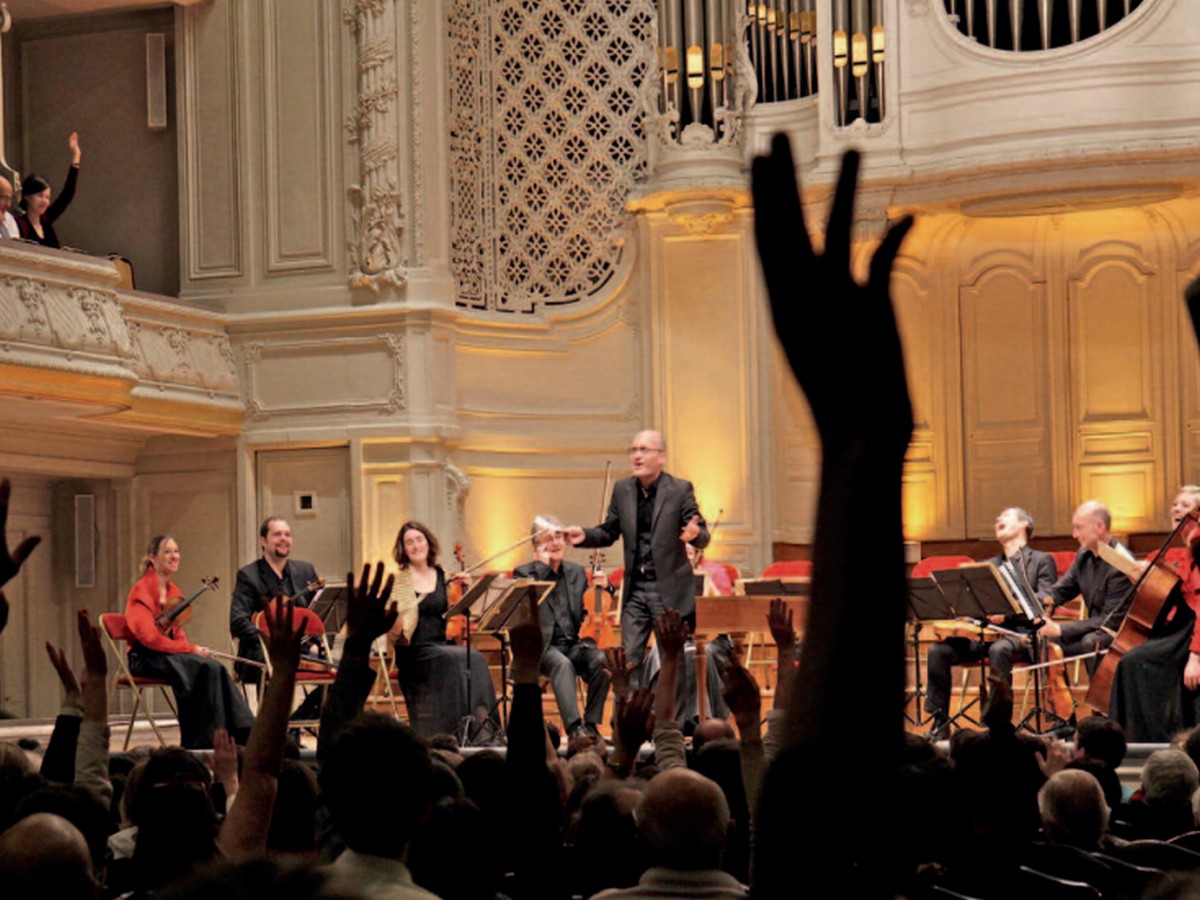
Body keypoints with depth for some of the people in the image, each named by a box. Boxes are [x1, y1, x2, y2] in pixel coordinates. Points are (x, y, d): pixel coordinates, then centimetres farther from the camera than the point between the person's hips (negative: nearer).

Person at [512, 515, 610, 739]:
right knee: (562, 664, -36)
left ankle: (591, 724, -21)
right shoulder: (524, 573, 7)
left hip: (575, 644, 4)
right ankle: (574, 727, -45)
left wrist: (602, 588, -2)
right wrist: (542, 565, -9)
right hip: (544, 646, -4)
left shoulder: (577, 572, 18)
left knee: (601, 660, -28)